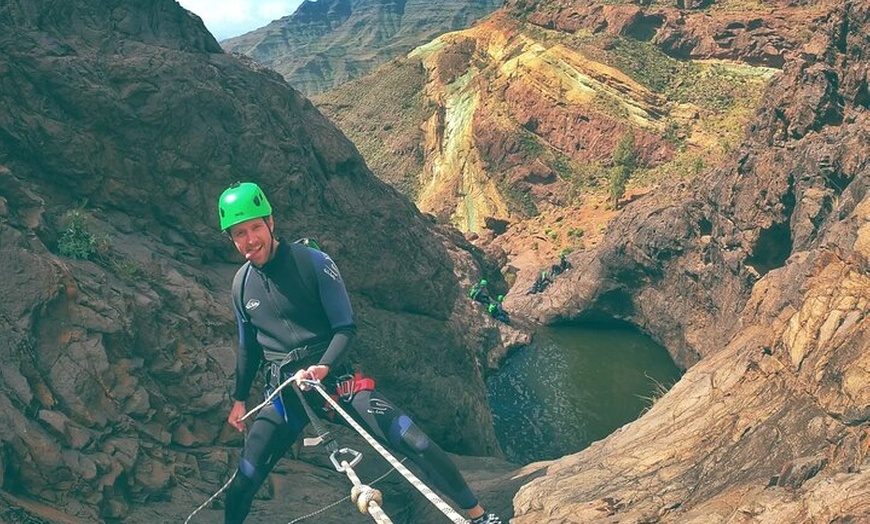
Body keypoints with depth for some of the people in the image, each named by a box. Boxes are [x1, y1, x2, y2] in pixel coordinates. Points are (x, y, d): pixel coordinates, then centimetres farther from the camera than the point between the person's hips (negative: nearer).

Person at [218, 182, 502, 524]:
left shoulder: (313, 263, -10)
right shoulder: (242, 284, 3)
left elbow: (346, 328, -9)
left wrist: (322, 367, -26)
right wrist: (239, 399, 23)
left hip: (333, 377, -3)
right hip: (283, 394, 3)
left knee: (415, 443, -15)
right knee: (243, 483, -2)